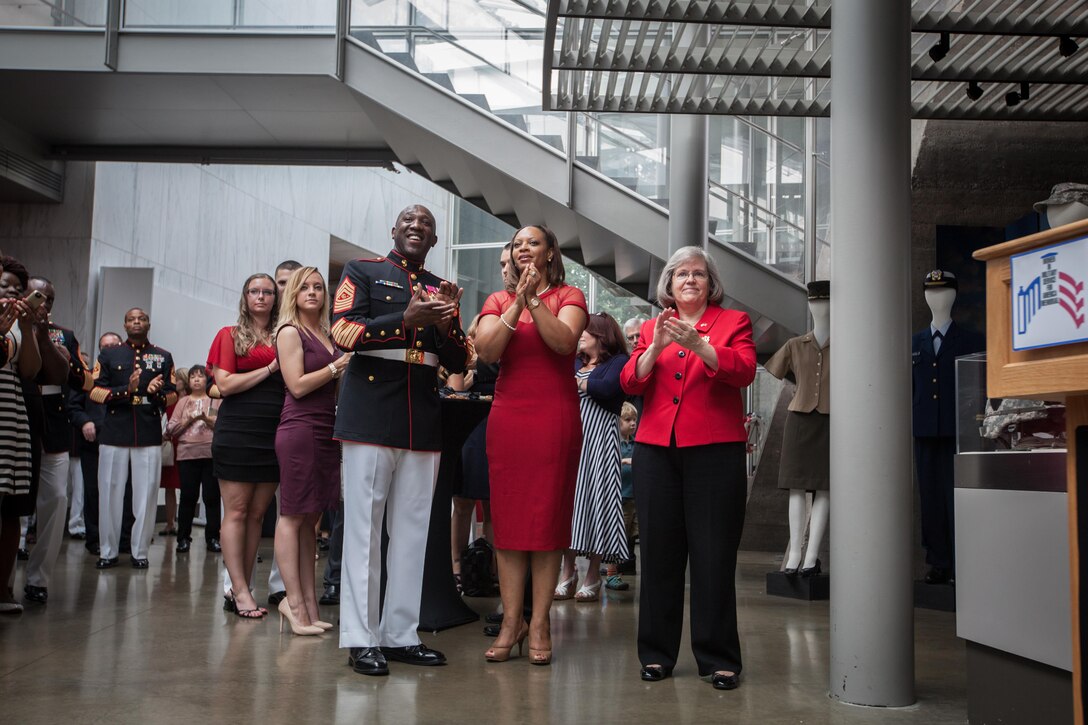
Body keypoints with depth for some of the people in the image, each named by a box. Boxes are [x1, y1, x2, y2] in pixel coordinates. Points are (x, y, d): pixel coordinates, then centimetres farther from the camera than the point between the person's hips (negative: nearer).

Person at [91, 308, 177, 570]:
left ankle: (140, 552, 7)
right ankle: (108, 552, 11)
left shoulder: (164, 357, 13)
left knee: (146, 495, -1)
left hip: (150, 435, 0)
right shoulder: (108, 355, 12)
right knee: (110, 494, 1)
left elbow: (173, 395, 10)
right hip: (114, 434, 0)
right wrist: (126, 390, -13)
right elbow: (94, 391, 3)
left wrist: (157, 392, -13)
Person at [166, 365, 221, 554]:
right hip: (187, 454, 1)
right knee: (188, 497, -1)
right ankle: (183, 538, 7)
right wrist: (188, 420, -5)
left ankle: (212, 537, 3)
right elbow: (170, 429, 8)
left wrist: (207, 419, -10)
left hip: (211, 454, -1)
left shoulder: (215, 400, 13)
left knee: (212, 496, -2)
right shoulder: (183, 402, 16)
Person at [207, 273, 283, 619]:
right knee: (236, 512, -3)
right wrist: (268, 369, -10)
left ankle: (239, 589, 11)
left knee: (257, 513, 5)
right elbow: (224, 384, -5)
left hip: (274, 433, 4)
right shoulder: (230, 335, 5)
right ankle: (240, 591, -1)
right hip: (237, 431, -3)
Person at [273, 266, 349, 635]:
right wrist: (337, 366, -8)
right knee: (293, 516, -4)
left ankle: (308, 603, 10)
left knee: (310, 519, 7)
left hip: (327, 431, 7)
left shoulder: (327, 337, 18)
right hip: (299, 429, -7)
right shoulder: (290, 333, -2)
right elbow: (298, 386, -10)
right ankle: (295, 602, -2)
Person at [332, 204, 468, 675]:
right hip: (371, 416, -4)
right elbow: (342, 332, -9)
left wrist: (446, 326, -7)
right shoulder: (362, 272, 6)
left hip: (424, 422, 5)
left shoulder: (442, 290, 18)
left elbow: (459, 363, 14)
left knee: (412, 530, 6)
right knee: (364, 527, -3)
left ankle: (401, 633, 14)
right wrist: (406, 320, -18)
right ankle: (361, 638, 3)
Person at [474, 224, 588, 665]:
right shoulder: (498, 301, 13)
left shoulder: (569, 297, 7)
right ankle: (511, 621, 8)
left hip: (555, 418, -2)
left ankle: (540, 624, 4)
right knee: (507, 517, 1)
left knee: (548, 517, -2)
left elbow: (564, 341, -12)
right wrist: (517, 303, -10)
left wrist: (534, 300, -15)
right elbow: (486, 352, -4)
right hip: (508, 416, 3)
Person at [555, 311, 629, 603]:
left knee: (594, 499, -7)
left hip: (597, 438, -6)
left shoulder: (619, 362, 3)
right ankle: (567, 571, 7)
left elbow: (606, 389, -15)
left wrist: (575, 382, -3)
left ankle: (592, 576, -1)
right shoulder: (574, 363, 23)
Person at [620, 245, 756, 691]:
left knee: (714, 555, -2)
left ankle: (718, 659, 7)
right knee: (659, 553, 5)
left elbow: (744, 370, -9)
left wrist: (697, 344, -22)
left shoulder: (733, 322, 9)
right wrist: (656, 347, -13)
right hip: (656, 450, 3)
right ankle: (657, 654, 15)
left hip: (714, 451, -3)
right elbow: (630, 382, 4)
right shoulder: (652, 327, 16)